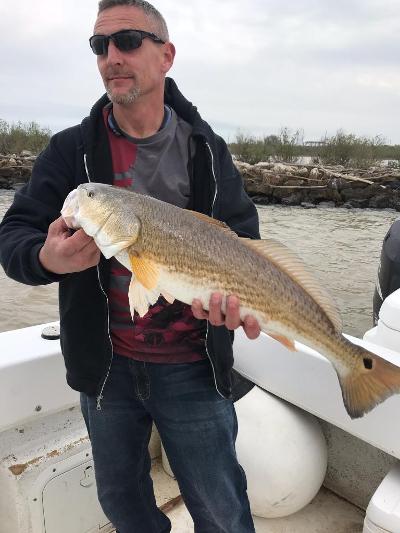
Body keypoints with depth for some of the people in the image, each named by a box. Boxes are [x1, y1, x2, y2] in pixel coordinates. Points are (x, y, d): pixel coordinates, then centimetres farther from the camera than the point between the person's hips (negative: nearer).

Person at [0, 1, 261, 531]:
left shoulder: (206, 150, -2)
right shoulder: (71, 149, -3)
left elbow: (243, 242, -5)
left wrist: (236, 290, -27)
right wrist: (46, 258, -30)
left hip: (193, 368, -1)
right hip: (104, 366, 2)